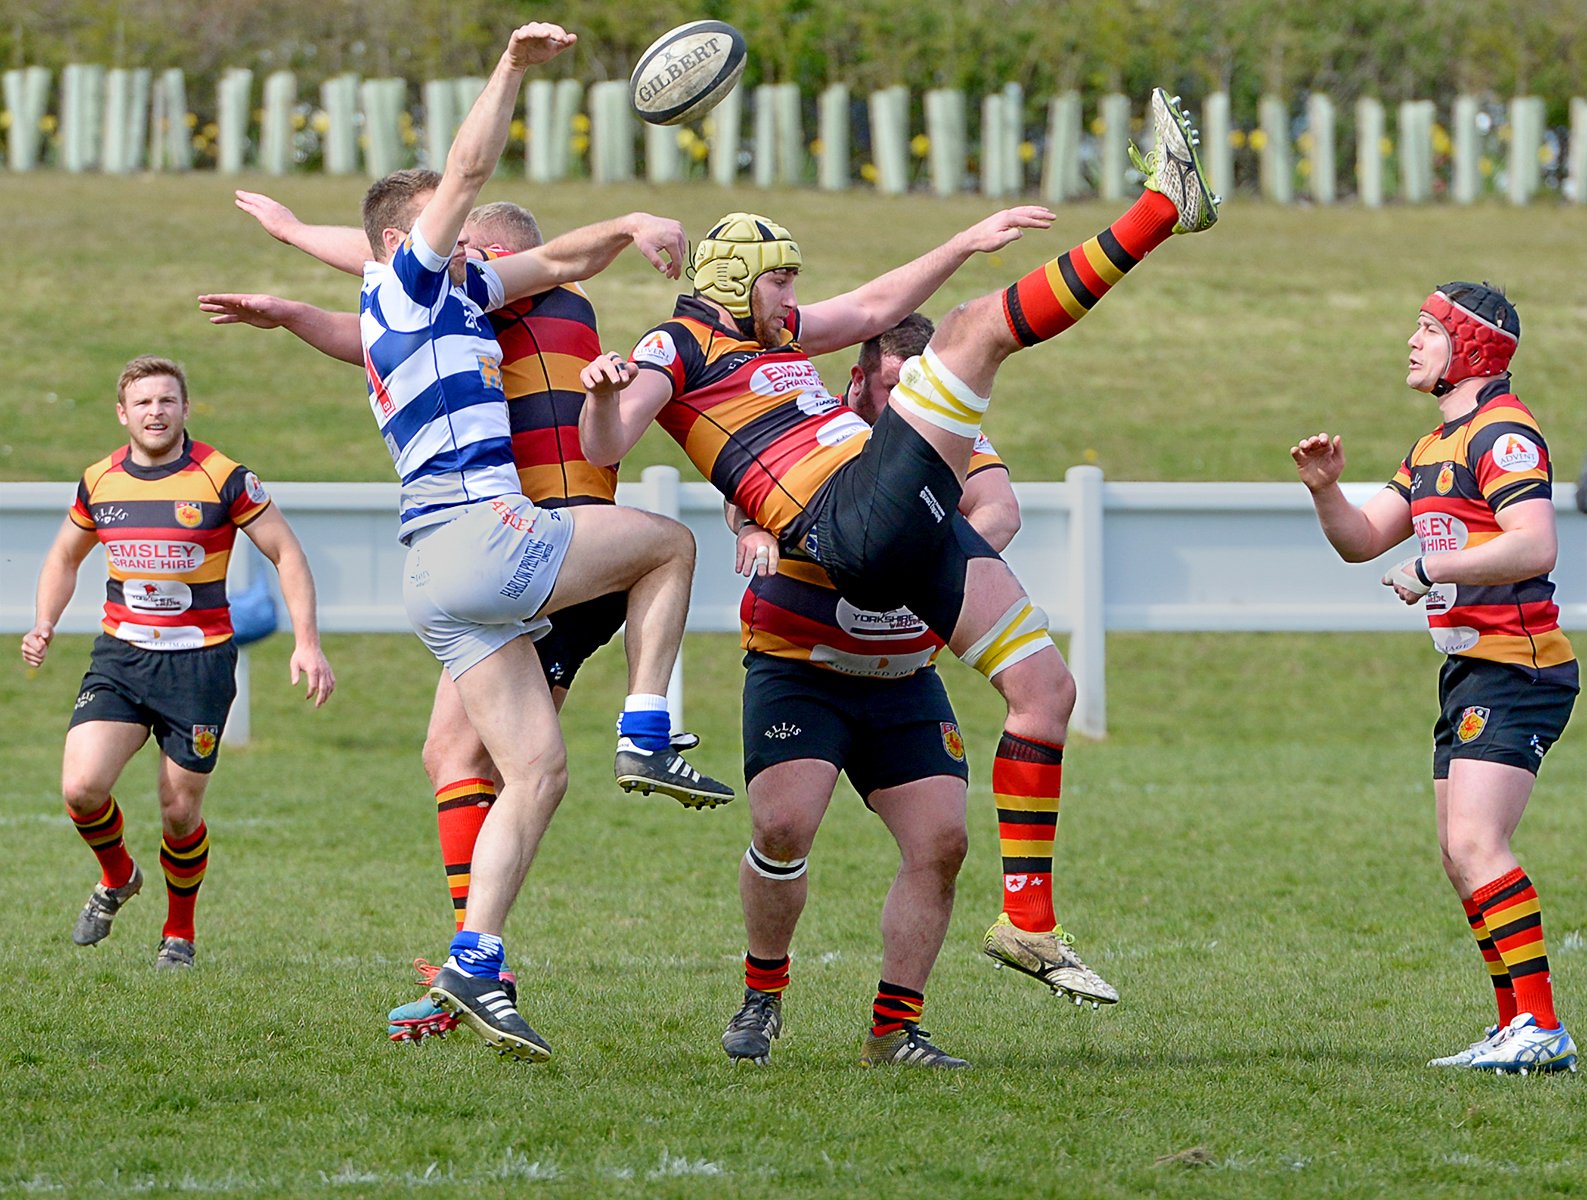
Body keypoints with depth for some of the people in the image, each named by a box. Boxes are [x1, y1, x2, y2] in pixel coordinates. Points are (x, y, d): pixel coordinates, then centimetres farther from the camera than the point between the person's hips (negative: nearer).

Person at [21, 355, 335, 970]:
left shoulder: (224, 479, -9)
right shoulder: (99, 482, 3)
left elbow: (287, 553, -4)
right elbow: (65, 556, 20)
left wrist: (306, 643, -13)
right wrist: (43, 625, 4)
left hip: (198, 660, -3)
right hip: (118, 658, 3)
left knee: (179, 811, -1)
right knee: (81, 786, -15)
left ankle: (180, 932, 25)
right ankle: (117, 878, 17)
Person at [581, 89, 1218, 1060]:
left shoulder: (771, 333, 29)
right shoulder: (678, 346, 3)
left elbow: (880, 304, 39)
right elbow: (603, 447, -12)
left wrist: (967, 241, 35)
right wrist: (603, 392, -34)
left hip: (917, 526, 9)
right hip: (851, 517, -9)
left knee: (1046, 690, 6)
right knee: (976, 328, -14)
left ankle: (1030, 920, 6)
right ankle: (1163, 207, -17)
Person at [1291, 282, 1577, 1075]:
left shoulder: (1502, 432, -12)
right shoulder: (1433, 448, 19)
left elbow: (1534, 545, -25)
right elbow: (1362, 541, 23)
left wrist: (1433, 570, -19)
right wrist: (1325, 488, 5)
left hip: (1517, 669, -10)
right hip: (1470, 672, 10)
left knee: (1476, 845, -19)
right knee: (1460, 856, 9)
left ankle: (1542, 1028, -21)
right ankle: (1518, 1026, 12)